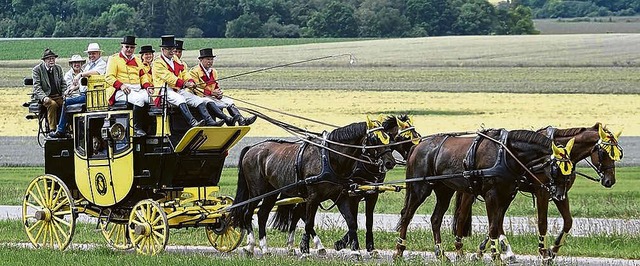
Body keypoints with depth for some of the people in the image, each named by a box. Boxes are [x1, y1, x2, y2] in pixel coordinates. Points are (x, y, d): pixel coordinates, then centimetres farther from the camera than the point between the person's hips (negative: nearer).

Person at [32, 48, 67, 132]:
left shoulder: (58, 68, 15)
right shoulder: (37, 69, 0)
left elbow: (63, 84, 17)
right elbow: (37, 87, -8)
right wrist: (44, 97, -25)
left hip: (58, 96, 4)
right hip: (44, 96, -4)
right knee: (52, 104, -35)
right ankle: (52, 129, -31)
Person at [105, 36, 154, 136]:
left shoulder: (137, 60, 25)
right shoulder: (114, 59, 6)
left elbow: (143, 76, 22)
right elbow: (109, 77, -4)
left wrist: (147, 86, 0)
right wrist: (121, 85, -21)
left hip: (138, 90, 6)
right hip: (121, 92, -6)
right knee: (139, 99, -35)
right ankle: (137, 128, -29)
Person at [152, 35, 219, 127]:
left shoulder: (175, 60, 20)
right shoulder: (158, 62, -5)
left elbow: (184, 73, 18)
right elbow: (168, 77, -17)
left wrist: (190, 82, -5)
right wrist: (184, 84, -25)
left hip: (178, 90, 8)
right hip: (166, 91, -8)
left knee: (199, 100, -9)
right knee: (180, 99, -37)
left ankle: (210, 121, -21)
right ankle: (193, 122, -52)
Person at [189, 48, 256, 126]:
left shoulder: (213, 72, 19)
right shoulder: (194, 72, -5)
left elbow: (216, 87, 22)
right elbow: (195, 90, -13)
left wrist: (219, 93, -4)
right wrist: (211, 93, -20)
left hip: (212, 96, 8)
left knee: (229, 102, -13)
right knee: (210, 103, -38)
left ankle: (241, 120, -33)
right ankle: (227, 119, -57)